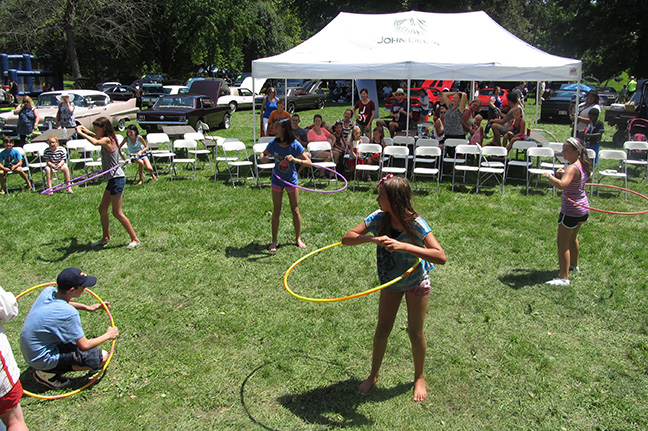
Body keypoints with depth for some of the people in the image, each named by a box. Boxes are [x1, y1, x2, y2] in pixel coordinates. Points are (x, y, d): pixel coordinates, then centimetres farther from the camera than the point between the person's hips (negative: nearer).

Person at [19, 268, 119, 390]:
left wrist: (87, 307, 15)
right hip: (41, 359, -8)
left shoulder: (48, 291, -9)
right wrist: (108, 335, -3)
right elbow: (84, 346, -20)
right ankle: (49, 373, -3)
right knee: (102, 357, -12)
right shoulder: (69, 313, -31)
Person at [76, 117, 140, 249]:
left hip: (117, 179, -10)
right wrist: (86, 131, 27)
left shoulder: (107, 140, -15)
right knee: (102, 209, 15)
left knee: (117, 213, -5)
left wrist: (81, 133, -26)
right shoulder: (106, 139, 13)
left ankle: (135, 239, 2)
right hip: (112, 179, 10)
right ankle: (105, 238, 27)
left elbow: (95, 142, -38)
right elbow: (97, 137, 39)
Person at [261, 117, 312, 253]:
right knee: (276, 211, 4)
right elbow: (263, 154, 7)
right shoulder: (273, 143, -11)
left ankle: (298, 238, 23)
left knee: (295, 210, 6)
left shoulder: (295, 145, -19)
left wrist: (295, 160, -38)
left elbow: (309, 163, -21)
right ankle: (274, 241, 15)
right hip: (277, 179, 2)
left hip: (291, 180, -1)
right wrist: (263, 158, -18)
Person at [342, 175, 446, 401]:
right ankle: (374, 374, 34)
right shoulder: (378, 218, -19)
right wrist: (373, 238, -37)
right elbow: (347, 238, -19)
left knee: (415, 332, 8)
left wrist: (403, 246, -47)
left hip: (416, 282, -3)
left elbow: (440, 256, -39)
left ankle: (419, 377, 33)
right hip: (390, 282, 3)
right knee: (382, 329, 13)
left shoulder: (416, 224, -30)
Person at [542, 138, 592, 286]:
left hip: (571, 211, -10)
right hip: (583, 208, 10)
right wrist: (565, 172, 14)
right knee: (572, 238, 28)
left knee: (562, 244, -5)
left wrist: (549, 176, -28)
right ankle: (574, 265, 46)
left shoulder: (573, 168, -26)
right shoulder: (583, 164, 2)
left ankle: (564, 278, -5)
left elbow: (562, 185, -45)